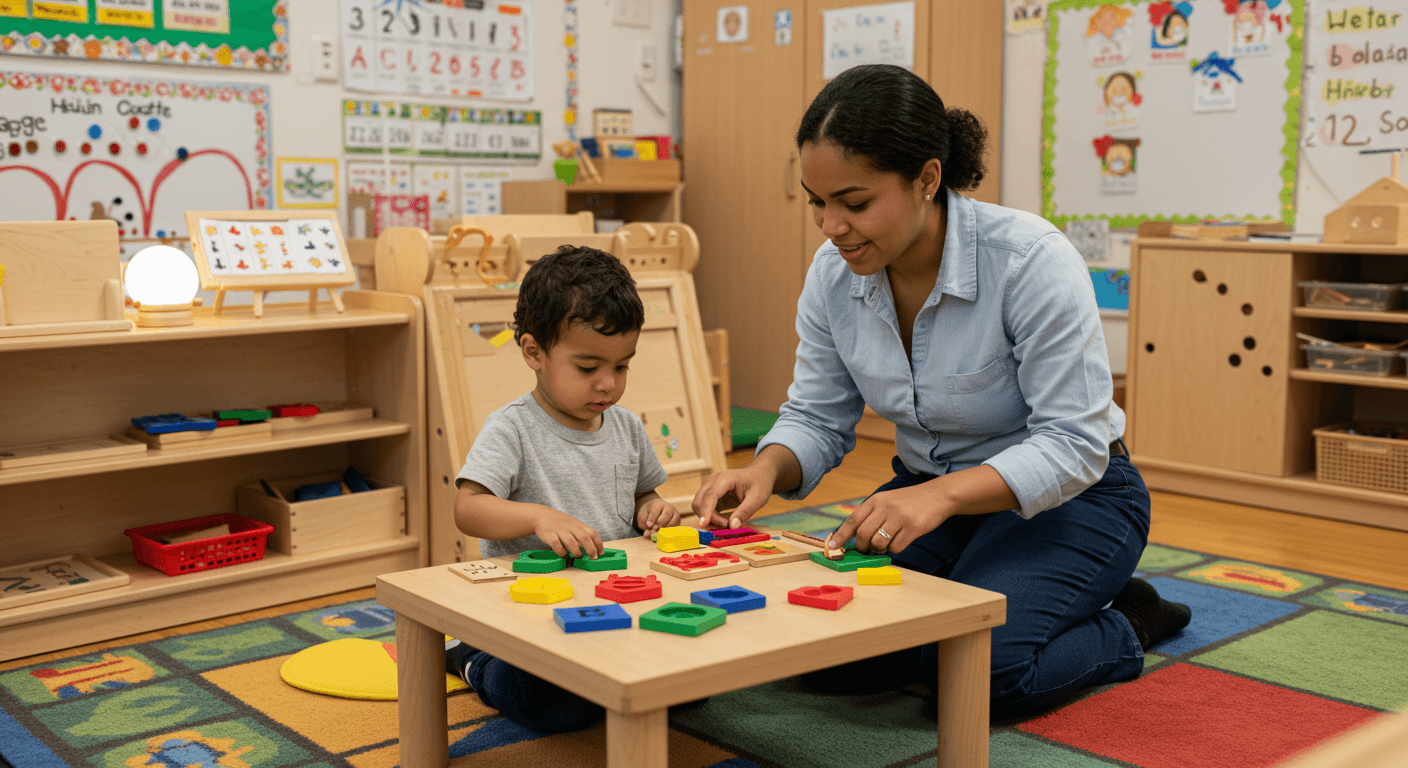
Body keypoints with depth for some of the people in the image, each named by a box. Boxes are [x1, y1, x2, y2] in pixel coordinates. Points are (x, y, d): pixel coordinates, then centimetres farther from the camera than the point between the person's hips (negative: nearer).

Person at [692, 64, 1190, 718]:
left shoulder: (1031, 260, -27)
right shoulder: (834, 273, -10)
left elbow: (1073, 444, -26)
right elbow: (816, 418, 0)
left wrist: (944, 494, -41)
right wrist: (766, 469, -23)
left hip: (1066, 495, -5)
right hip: (931, 494, 6)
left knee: (979, 664, -29)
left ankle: (1123, 630, 3)